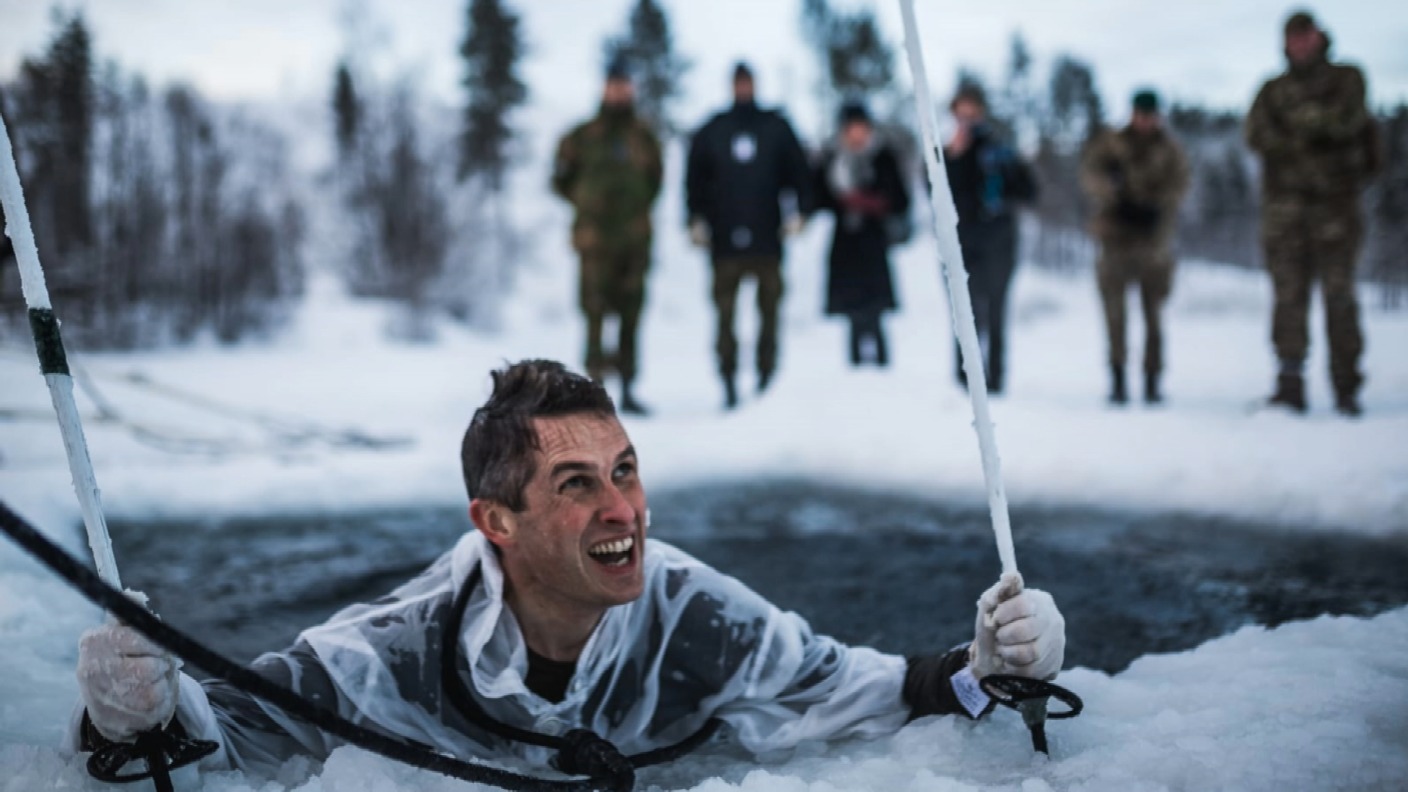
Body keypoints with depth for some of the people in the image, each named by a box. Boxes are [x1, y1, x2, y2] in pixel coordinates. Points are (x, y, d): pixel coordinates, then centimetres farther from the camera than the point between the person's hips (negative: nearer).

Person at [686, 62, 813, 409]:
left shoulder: (777, 127, 11)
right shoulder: (710, 132, 10)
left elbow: (799, 172, 12)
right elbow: (695, 180, 11)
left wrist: (799, 211, 0)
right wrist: (697, 221, 1)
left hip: (767, 238, 0)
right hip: (725, 241, 0)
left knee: (769, 310, 1)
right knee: (725, 313, -3)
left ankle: (766, 377, 8)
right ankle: (729, 382, 1)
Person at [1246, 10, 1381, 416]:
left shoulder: (1346, 79, 12)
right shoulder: (1272, 90, 17)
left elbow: (1347, 119, -8)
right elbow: (1257, 135, -1)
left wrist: (1299, 115, -3)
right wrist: (1312, 136, -11)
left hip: (1335, 202, -2)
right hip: (1285, 204, 2)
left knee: (1339, 295, -5)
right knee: (1289, 294, -7)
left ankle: (1346, 388, -1)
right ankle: (1290, 382, -8)